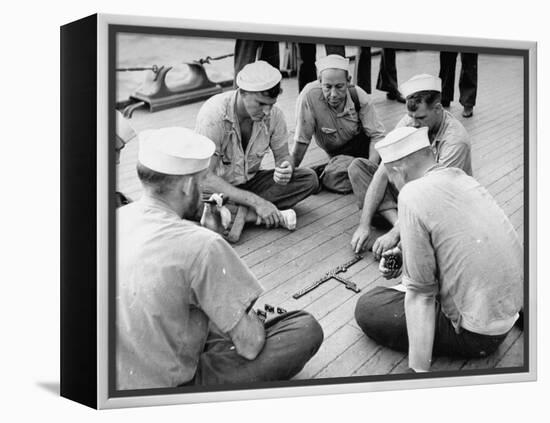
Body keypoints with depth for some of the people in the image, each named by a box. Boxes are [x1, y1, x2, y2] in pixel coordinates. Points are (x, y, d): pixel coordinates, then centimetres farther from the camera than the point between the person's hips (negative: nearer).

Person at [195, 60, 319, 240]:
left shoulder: (274, 115, -13)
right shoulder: (214, 114, -27)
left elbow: (283, 156, 2)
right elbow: (206, 177, -30)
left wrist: (286, 169, -26)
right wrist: (256, 201, -36)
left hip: (249, 182, 5)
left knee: (309, 178, -15)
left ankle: (242, 213, -24)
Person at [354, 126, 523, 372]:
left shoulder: (414, 195, -19)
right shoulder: (460, 176, 4)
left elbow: (420, 292, -20)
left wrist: (419, 370, -17)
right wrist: (404, 259, 10)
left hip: (478, 333, -8)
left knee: (367, 309, 2)